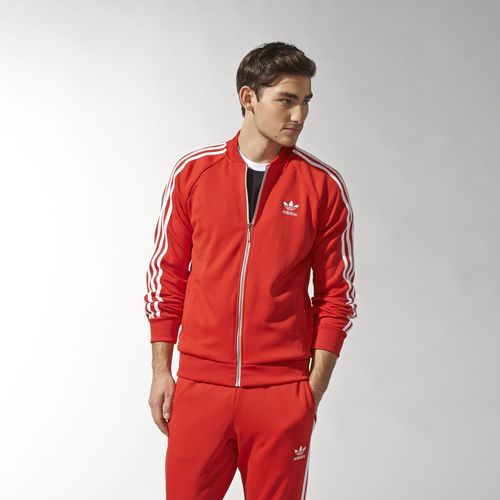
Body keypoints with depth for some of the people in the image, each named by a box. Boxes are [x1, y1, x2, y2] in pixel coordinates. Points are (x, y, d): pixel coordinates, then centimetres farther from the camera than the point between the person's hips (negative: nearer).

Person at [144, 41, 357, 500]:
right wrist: (161, 370, 5)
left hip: (283, 392, 0)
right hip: (199, 386, 1)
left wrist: (316, 385, -2)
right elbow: (166, 276, 7)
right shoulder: (193, 172, 2)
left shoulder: (324, 186, 0)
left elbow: (337, 293, 3)